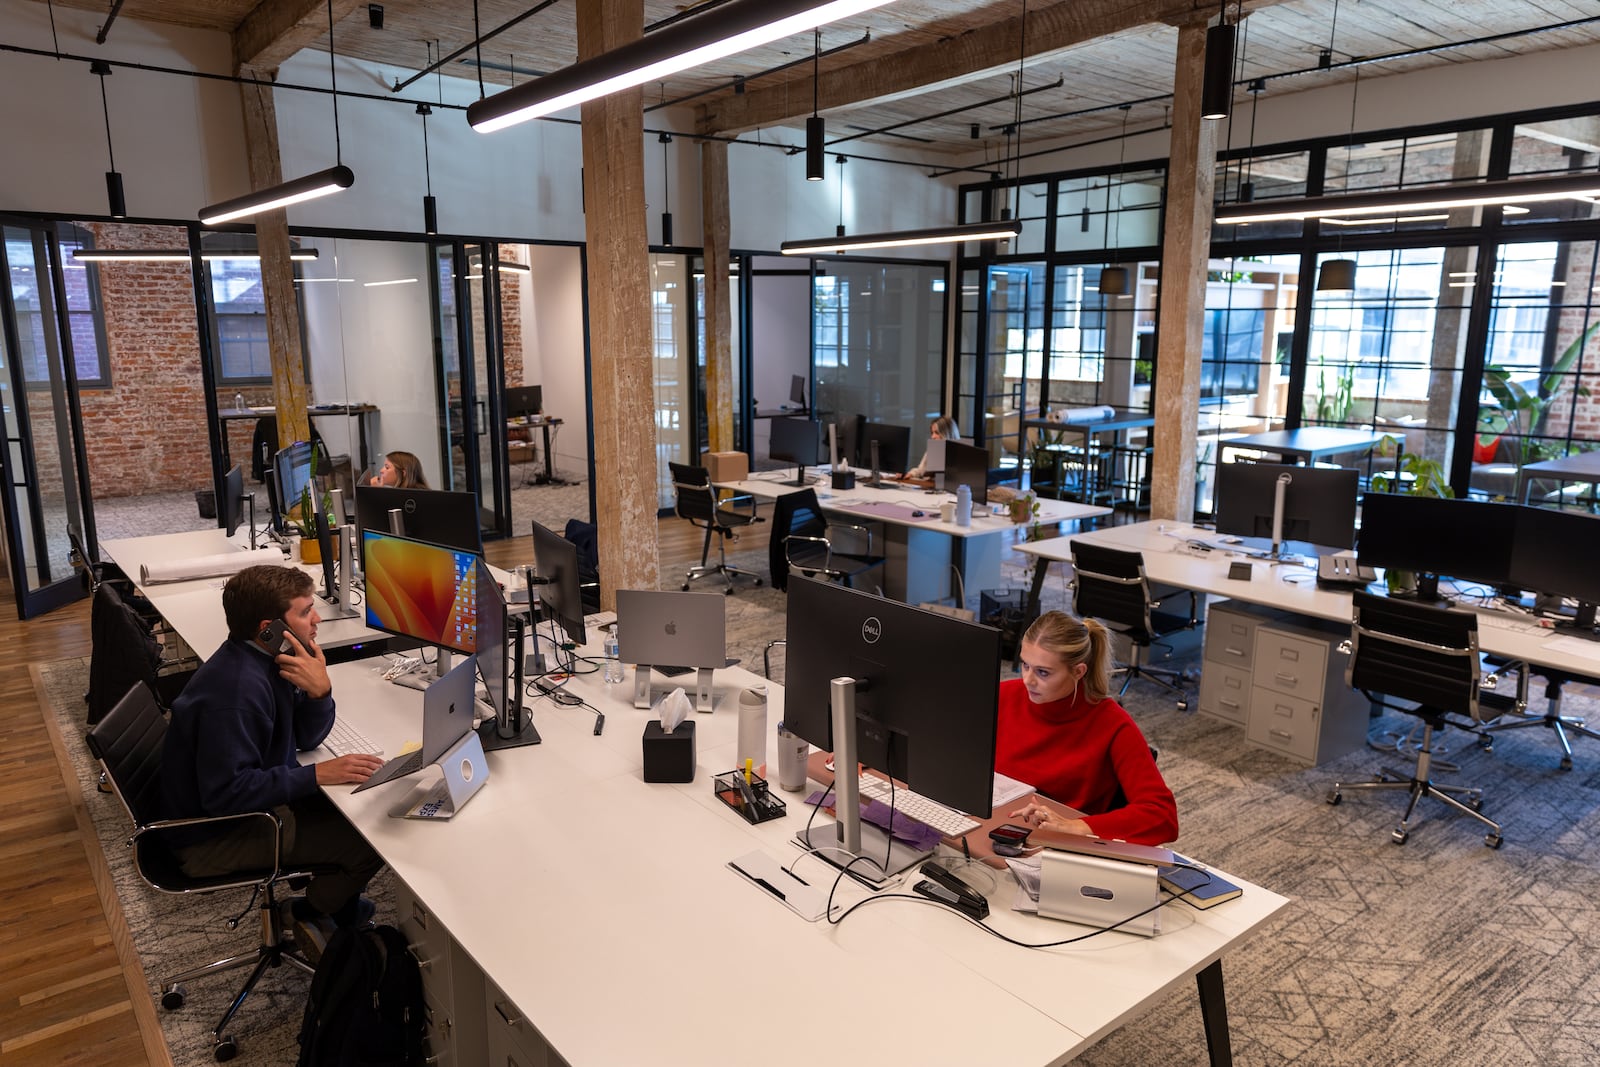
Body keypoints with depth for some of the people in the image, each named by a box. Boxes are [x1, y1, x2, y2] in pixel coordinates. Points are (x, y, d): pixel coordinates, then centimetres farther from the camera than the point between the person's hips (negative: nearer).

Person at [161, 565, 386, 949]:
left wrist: (319, 691, -21)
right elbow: (226, 792, -32)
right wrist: (315, 775, -30)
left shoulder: (267, 658, -4)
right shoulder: (236, 691, -33)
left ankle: (340, 903, 30)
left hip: (246, 795, 9)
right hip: (214, 836, -9)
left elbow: (305, 738, -1)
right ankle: (310, 913, 14)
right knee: (372, 840, -12)